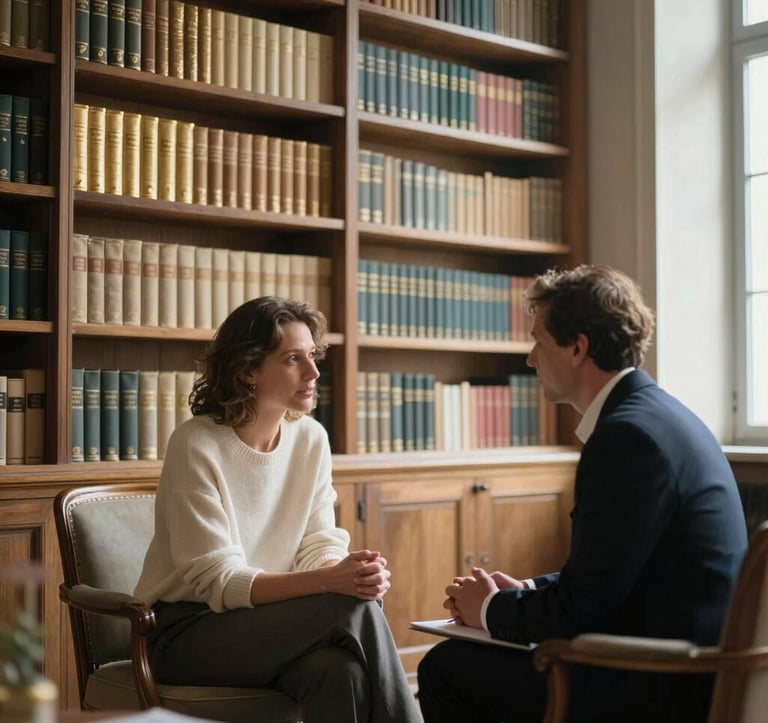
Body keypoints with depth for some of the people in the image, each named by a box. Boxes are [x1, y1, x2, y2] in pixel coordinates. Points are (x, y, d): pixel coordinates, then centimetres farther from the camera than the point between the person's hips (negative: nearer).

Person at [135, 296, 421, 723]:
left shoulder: (311, 438, 2)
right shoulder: (196, 446, -16)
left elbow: (319, 547, 0)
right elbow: (217, 581, -20)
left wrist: (356, 573, -24)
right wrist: (330, 581, -33)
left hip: (271, 623, 4)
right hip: (191, 631, -4)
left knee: (343, 670, -31)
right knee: (352, 608, -28)